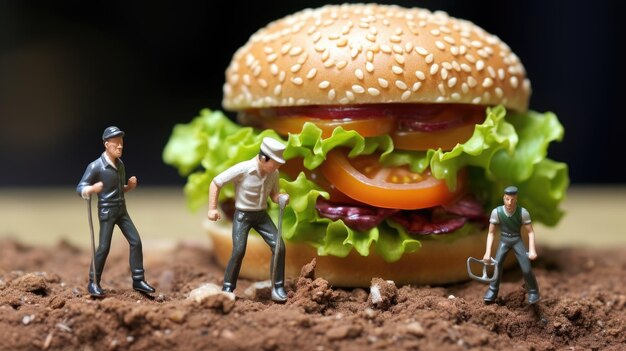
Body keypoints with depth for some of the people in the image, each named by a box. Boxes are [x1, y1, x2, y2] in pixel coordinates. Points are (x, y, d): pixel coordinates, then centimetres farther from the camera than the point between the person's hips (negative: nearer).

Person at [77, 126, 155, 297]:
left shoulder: (120, 164, 8)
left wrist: (130, 186, -2)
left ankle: (138, 280, 9)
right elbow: (80, 189, -14)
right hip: (106, 211, -7)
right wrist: (92, 189, -35)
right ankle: (93, 283, 9)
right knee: (104, 247, -6)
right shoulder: (96, 166, -14)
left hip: (122, 210, 7)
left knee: (136, 241, 2)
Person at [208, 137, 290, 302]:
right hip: (242, 215, -4)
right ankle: (228, 287, 2)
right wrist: (212, 208, -15)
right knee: (239, 250, -18)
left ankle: (278, 288, 3)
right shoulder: (242, 169, -22)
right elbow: (215, 183, -12)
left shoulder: (274, 173, -7)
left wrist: (281, 198, -15)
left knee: (279, 247, -9)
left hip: (261, 215, 4)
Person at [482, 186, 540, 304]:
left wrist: (532, 250, -26)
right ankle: (492, 291, -7)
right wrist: (488, 252, -20)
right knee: (497, 262, -19)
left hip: (517, 240, -1)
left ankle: (533, 292, 13)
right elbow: (491, 233, -13)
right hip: (504, 240, 1)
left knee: (526, 268, -11)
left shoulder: (523, 212, -23)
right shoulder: (496, 212, -21)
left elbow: (531, 232, -14)